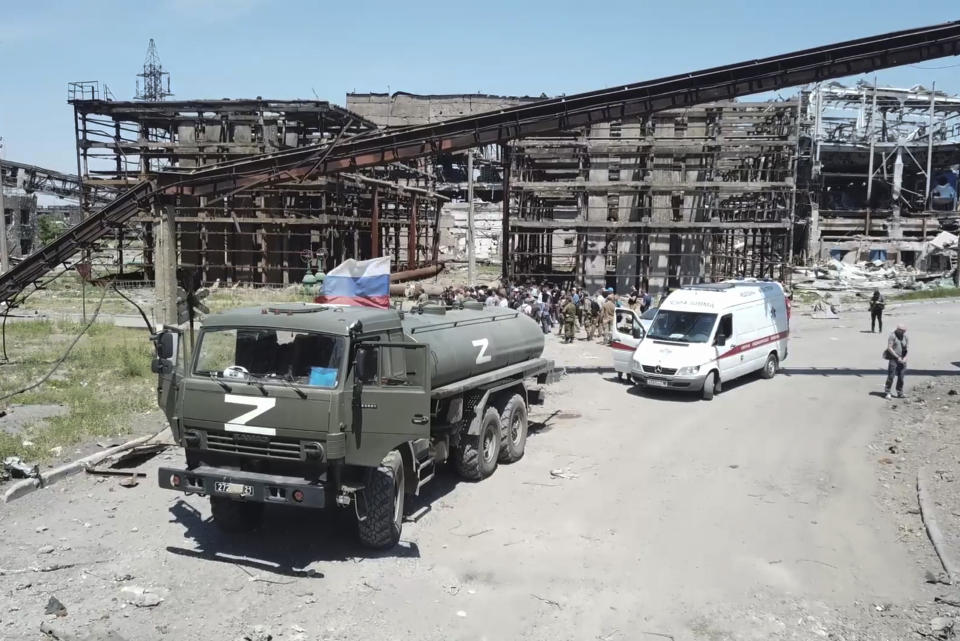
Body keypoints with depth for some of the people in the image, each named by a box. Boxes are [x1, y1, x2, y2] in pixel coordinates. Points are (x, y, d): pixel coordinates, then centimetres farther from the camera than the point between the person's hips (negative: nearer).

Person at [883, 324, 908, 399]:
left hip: (901, 360, 6)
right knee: (891, 376, -7)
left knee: (901, 377, 7)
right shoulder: (893, 336, -9)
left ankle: (900, 393, 16)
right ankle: (887, 393, -1)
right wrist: (897, 357, -14)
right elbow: (889, 348, -13)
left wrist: (905, 357, 1)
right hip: (893, 359, -6)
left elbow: (906, 348, 16)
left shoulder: (905, 337, 10)